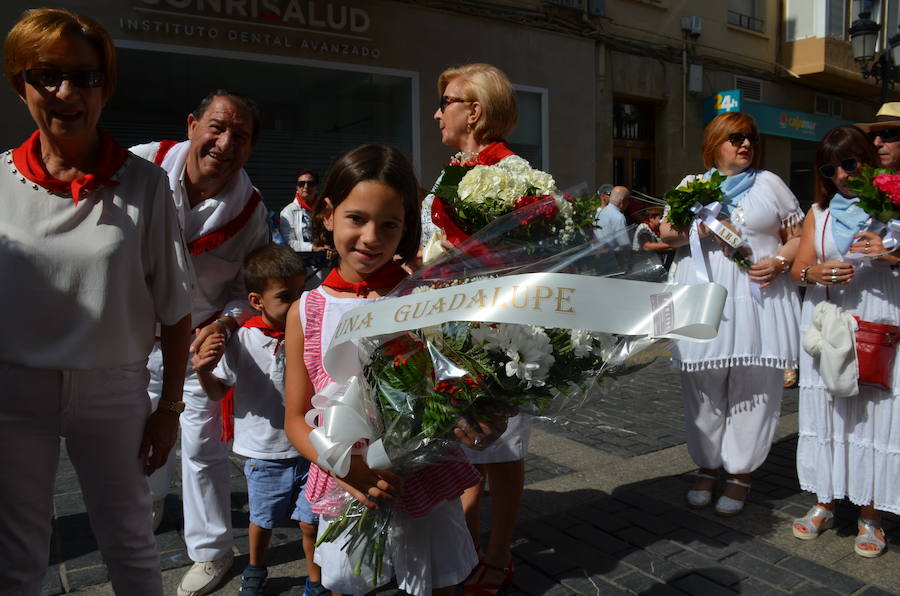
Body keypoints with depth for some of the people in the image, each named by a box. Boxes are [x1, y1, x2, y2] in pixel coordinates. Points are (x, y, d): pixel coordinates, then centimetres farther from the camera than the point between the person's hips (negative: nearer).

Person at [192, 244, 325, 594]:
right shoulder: (241, 341, -14)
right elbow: (218, 392, -3)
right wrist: (204, 370, -21)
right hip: (263, 453, 0)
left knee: (311, 523, 9)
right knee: (262, 520, 21)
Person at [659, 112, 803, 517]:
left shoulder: (769, 184, 14)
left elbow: (800, 236, 12)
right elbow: (665, 233, 8)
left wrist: (779, 261, -7)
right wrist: (696, 228, -11)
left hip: (758, 297, 0)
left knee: (752, 386, 0)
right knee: (703, 386, 3)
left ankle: (740, 473, 12)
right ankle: (707, 465, 18)